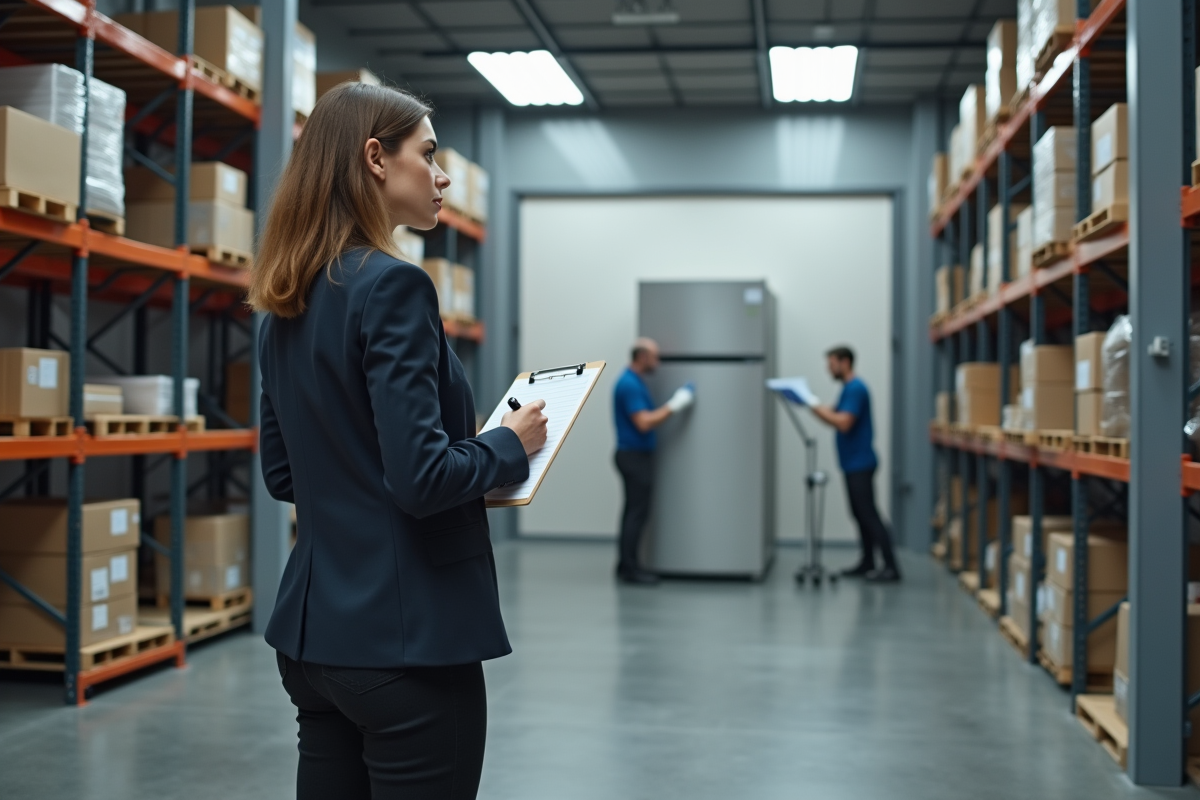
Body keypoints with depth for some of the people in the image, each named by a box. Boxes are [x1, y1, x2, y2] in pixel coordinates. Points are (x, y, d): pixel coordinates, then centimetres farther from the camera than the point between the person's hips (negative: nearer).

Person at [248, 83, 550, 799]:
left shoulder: (289, 303, 9)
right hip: (406, 634, -8)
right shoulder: (392, 286, -16)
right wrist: (511, 446, -5)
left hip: (313, 631, 8)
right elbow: (423, 477, -22)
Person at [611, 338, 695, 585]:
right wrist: (674, 405, -20)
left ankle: (626, 566, 16)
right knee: (637, 513, -7)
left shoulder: (635, 381, 14)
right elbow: (644, 423, -24)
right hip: (634, 456, -10)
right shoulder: (629, 384, -19)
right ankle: (629, 569, -2)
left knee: (634, 512, 12)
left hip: (637, 455, 10)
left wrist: (673, 404, 16)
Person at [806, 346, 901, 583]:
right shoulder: (848, 388, 16)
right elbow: (835, 419, 18)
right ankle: (867, 563, 18)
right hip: (853, 463, 10)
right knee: (860, 514, 12)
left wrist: (817, 408, -18)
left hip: (860, 464, -10)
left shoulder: (855, 389, -16)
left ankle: (891, 567, -9)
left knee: (869, 514, -10)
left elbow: (844, 423, -26)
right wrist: (817, 408, 3)